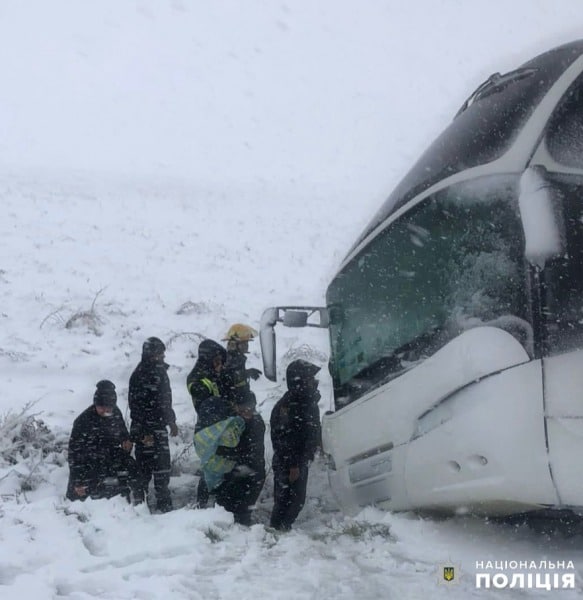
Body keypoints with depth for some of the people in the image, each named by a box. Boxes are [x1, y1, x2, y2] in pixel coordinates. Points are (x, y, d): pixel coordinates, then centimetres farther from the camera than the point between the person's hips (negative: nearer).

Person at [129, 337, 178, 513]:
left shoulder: (161, 371, 10)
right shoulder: (139, 375, -14)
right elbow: (136, 406, -17)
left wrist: (171, 421, 21)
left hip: (159, 427, 7)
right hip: (146, 430, -7)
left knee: (163, 466, 12)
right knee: (145, 467, -3)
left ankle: (164, 503, 19)